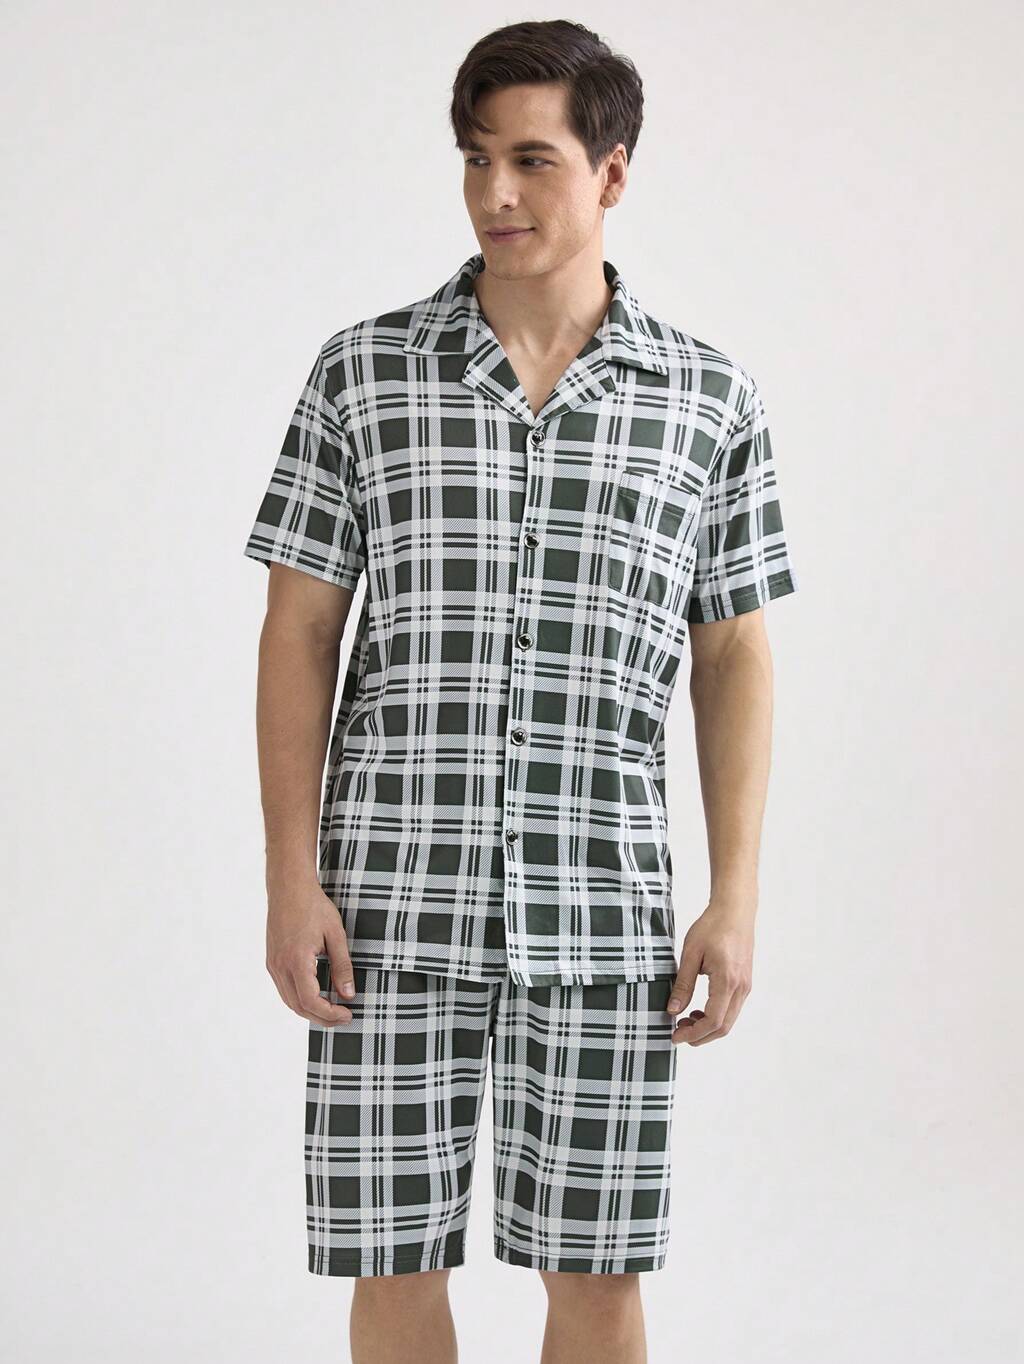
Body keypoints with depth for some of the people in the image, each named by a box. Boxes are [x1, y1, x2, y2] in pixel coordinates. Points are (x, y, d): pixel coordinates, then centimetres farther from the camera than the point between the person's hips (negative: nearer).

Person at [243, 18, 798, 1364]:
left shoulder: (709, 397, 3)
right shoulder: (363, 372, 1)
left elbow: (733, 656, 6)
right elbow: (300, 632, 2)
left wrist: (736, 899, 0)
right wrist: (291, 878, -5)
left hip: (602, 906, 0)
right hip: (393, 898, 0)